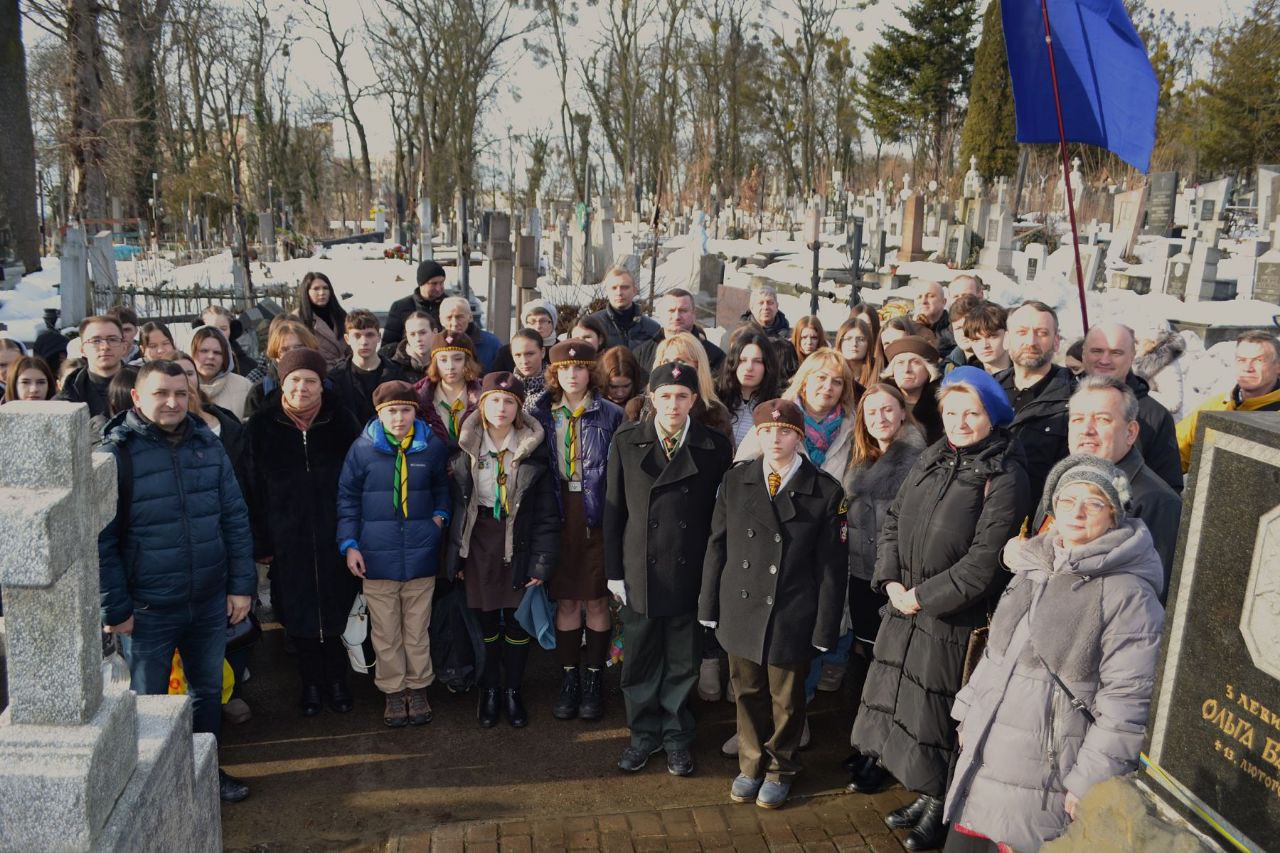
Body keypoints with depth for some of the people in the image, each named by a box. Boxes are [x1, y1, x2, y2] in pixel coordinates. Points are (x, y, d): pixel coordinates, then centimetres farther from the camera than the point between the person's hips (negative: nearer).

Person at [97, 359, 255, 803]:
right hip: (148, 610, -4)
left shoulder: (208, 445, 1)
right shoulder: (116, 454, -12)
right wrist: (115, 608, -11)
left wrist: (242, 583, 1)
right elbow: (101, 540, -10)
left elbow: (235, 517, 4)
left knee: (208, 690, 19)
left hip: (210, 601, 4)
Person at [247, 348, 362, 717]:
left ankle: (337, 680, 26)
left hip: (334, 537, 0)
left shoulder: (341, 421, -1)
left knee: (336, 610, 7)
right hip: (287, 541, 0)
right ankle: (311, 683, 26)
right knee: (298, 614, 8)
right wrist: (260, 543, -3)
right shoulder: (263, 424, -2)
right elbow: (254, 488, -1)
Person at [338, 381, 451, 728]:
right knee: (385, 633, 7)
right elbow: (347, 498, 5)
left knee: (417, 630, 11)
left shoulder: (433, 447, 1)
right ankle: (393, 692, 23)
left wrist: (440, 515, 2)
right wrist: (349, 544, -1)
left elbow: (442, 487, 19)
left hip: (421, 556, 1)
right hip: (377, 558, -1)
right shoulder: (362, 449, -3)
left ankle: (418, 689, 27)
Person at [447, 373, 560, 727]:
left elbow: (547, 512, -6)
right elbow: (458, 502, 3)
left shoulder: (533, 450, -7)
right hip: (479, 541, 1)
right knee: (485, 618, 9)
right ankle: (489, 690, 28)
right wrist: (455, 555, 1)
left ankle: (514, 691, 26)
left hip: (519, 543, -1)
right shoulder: (468, 448, -2)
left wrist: (542, 561, -10)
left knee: (517, 619, 7)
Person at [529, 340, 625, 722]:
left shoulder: (610, 415, -2)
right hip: (558, 513, 2)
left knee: (596, 600, 6)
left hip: (596, 514, -2)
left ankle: (594, 681, 20)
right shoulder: (542, 415, 5)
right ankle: (569, 680, 22)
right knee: (565, 600, 9)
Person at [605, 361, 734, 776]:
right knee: (640, 660, 12)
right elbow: (614, 509, 2)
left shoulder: (715, 447, -3)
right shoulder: (626, 441, -1)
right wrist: (613, 571, 1)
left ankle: (677, 737, 32)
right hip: (639, 572, 1)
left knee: (683, 663, 12)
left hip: (691, 574, 0)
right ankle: (644, 733, 33)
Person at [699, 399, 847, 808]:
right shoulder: (734, 482, 0)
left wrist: (825, 628, -5)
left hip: (791, 618, -2)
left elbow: (831, 565, -5)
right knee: (748, 694, 17)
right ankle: (751, 764, 40)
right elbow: (717, 547, 5)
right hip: (740, 612, 2)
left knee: (786, 701, 14)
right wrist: (710, 606, 4)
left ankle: (780, 770, 38)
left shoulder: (825, 492, -8)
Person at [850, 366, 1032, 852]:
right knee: (898, 698, 16)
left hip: (953, 618, -6)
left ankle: (938, 807, 25)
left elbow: (983, 562, -19)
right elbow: (893, 519, 9)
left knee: (934, 712, 5)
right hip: (904, 608, 6)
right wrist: (891, 582, -3)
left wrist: (922, 596, -15)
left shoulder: (1005, 478, -15)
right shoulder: (932, 460, 6)